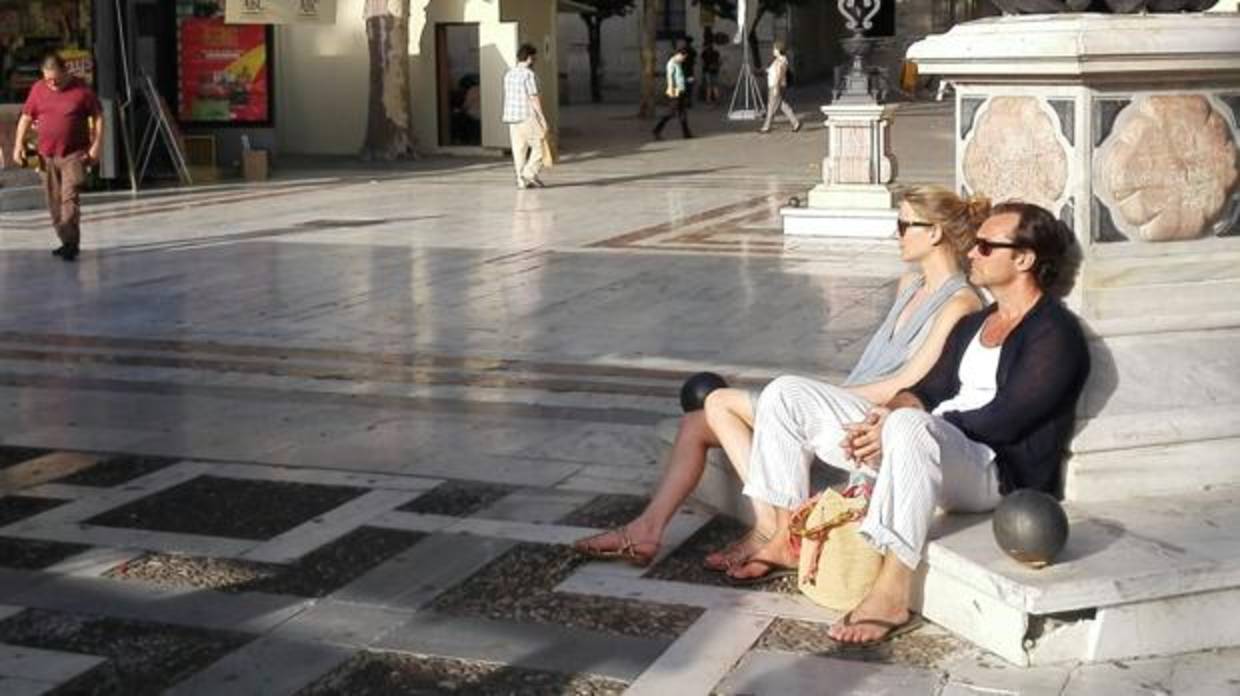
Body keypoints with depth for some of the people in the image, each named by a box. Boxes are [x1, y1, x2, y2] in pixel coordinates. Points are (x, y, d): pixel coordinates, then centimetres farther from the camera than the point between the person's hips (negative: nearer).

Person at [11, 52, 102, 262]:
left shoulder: (81, 89, -4)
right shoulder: (38, 89, 6)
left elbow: (98, 117, 1)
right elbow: (26, 118, 12)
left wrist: (96, 146, -7)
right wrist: (19, 144, 3)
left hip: (74, 154, -4)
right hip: (47, 155, 4)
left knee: (70, 198, -14)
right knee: (54, 202, 8)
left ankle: (71, 243, -14)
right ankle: (68, 243, 19)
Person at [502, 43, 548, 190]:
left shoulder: (508, 75, 11)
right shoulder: (529, 74, -12)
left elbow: (508, 97, 14)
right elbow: (534, 98, -14)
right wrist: (543, 119, -11)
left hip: (512, 117, 7)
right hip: (528, 117, -7)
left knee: (519, 150, 8)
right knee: (538, 146, 2)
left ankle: (521, 180, 7)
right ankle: (529, 172, -8)